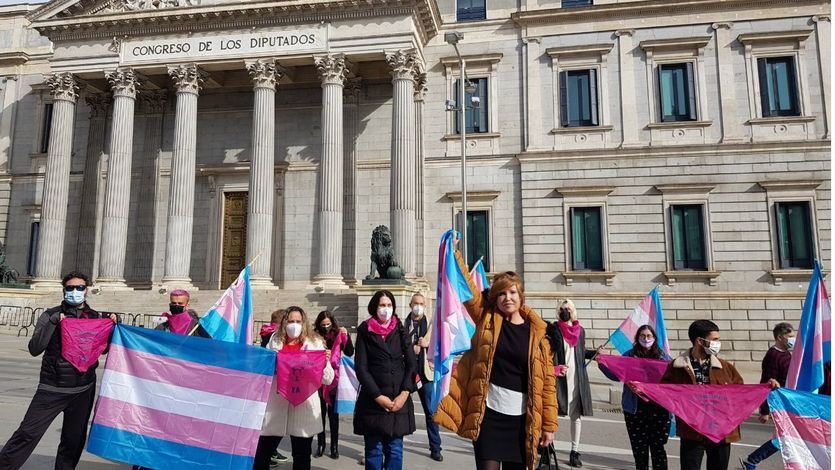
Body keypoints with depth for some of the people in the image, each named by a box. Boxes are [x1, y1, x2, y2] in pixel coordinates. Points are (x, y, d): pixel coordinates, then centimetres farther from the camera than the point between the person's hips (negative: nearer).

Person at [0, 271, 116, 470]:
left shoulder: (96, 318, 6)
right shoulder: (51, 315, -1)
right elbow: (34, 349, -10)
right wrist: (53, 322, -19)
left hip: (84, 390, 3)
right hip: (52, 389, -3)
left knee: (74, 441, 12)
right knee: (27, 434, -6)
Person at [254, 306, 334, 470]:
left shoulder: (315, 344, 2)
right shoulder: (274, 342, 8)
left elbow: (328, 379, -2)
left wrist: (325, 361, -20)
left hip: (303, 406, -1)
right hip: (276, 404, 2)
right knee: (262, 454, 7)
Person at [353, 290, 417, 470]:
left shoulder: (400, 331, 9)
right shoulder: (365, 332, 3)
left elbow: (411, 364, 3)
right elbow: (361, 367, -3)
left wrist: (404, 394, -9)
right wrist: (378, 397, -10)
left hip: (399, 400, 2)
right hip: (373, 401, -2)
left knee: (395, 450, 4)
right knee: (374, 450, 2)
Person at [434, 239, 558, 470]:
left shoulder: (536, 331, 0)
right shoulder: (487, 319, 3)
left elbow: (547, 381, 0)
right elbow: (466, 287, -4)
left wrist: (549, 424, -1)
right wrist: (453, 252, -9)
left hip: (521, 417, 1)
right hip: (488, 413, -1)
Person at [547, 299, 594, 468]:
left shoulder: (580, 330, 12)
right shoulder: (552, 329, -3)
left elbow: (582, 352, 20)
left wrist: (595, 352, 6)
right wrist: (554, 368, -18)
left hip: (577, 377, 4)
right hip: (558, 377, -4)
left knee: (576, 414, 6)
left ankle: (575, 451, 15)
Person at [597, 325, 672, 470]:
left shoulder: (663, 356, 5)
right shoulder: (629, 356, 4)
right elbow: (616, 375, 2)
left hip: (659, 409, -1)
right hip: (636, 409, 1)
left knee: (658, 447, 2)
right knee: (639, 448, 9)